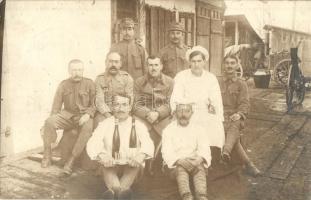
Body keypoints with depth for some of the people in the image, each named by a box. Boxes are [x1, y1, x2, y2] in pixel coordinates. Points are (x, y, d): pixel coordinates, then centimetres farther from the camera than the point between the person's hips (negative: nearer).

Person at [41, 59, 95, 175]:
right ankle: (47, 156, -15)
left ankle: (71, 160, -29)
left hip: (84, 116, -2)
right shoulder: (63, 85, 7)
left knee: (87, 129, -36)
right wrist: (54, 121, -4)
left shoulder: (89, 84, 1)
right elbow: (56, 106, 9)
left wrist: (88, 114, -19)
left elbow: (94, 104, 0)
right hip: (67, 115, 2)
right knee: (49, 122, -26)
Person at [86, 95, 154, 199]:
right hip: (111, 168, 1)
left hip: (132, 168, 0)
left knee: (137, 163, -30)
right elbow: (92, 144, -13)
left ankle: (113, 190, -43)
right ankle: (123, 189, -48)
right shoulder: (105, 124, 1)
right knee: (105, 162, -29)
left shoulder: (138, 125, 0)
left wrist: (141, 156, -39)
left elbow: (148, 144, -16)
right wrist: (101, 155, -36)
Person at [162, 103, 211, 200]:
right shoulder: (168, 130, 8)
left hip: (195, 162, 2)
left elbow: (204, 149, 3)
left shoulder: (198, 129, 13)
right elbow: (167, 152, -3)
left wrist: (200, 159, -20)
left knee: (200, 167, -31)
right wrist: (180, 161, -22)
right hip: (176, 164, -1)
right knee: (180, 168, -34)